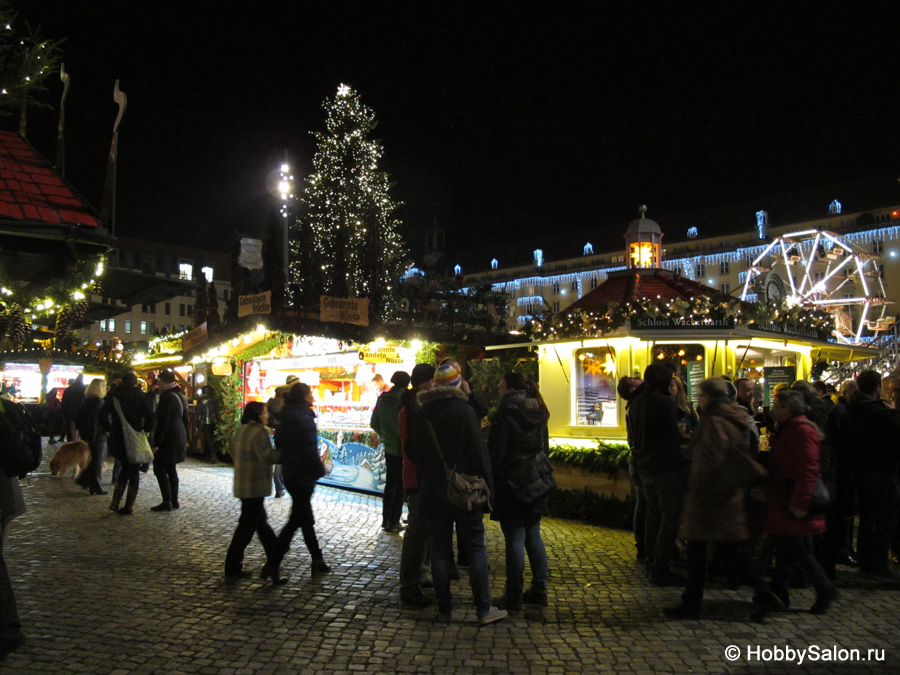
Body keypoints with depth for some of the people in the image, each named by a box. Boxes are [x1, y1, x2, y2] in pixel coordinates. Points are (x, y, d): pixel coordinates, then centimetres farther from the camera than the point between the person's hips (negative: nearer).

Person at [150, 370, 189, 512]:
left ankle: (167, 502, -4)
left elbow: (163, 422, -20)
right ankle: (174, 501, 17)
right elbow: (185, 419, 19)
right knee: (171, 469, 14)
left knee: (159, 469, -4)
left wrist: (157, 442, -18)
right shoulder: (180, 396, 14)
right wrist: (185, 439, 23)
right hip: (179, 438, 9)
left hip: (168, 438, -9)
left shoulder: (167, 397, -16)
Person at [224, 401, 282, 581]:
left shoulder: (240, 431, 11)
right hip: (255, 486, -10)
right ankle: (233, 567, 10)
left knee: (260, 521, 16)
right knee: (247, 526, 1)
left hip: (242, 484, 10)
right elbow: (267, 456, -24)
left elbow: (234, 455, 18)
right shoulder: (258, 432, -17)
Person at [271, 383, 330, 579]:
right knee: (296, 520, -3)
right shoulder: (305, 419, -18)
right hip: (303, 476, -9)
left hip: (290, 475, 9)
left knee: (305, 517, 16)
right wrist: (319, 471, -9)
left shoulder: (285, 420, 9)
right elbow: (310, 451, -20)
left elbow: (279, 447, 15)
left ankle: (317, 560, 27)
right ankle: (273, 564, -3)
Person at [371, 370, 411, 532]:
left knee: (390, 483, 17)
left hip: (389, 448, 6)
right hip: (403, 448, -5)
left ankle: (386, 519, 21)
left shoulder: (382, 399, 2)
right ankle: (394, 522, 7)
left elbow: (374, 423, 9)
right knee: (401, 485, 5)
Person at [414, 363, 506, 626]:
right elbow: (479, 452, -12)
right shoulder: (464, 410, -10)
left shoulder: (423, 414, 4)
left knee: (440, 551, 9)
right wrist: (486, 486, -4)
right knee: (476, 549, 4)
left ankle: (444, 609, 14)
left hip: (433, 492, 4)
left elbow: (418, 454, 10)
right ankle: (484, 609, 7)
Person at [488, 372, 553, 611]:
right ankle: (539, 590, 21)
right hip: (538, 481, 7)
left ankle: (513, 596, 5)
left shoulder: (505, 414, -12)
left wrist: (491, 483, -8)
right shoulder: (538, 412, 9)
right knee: (533, 536, 15)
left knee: (515, 539, -2)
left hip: (513, 484, -7)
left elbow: (496, 452, -14)